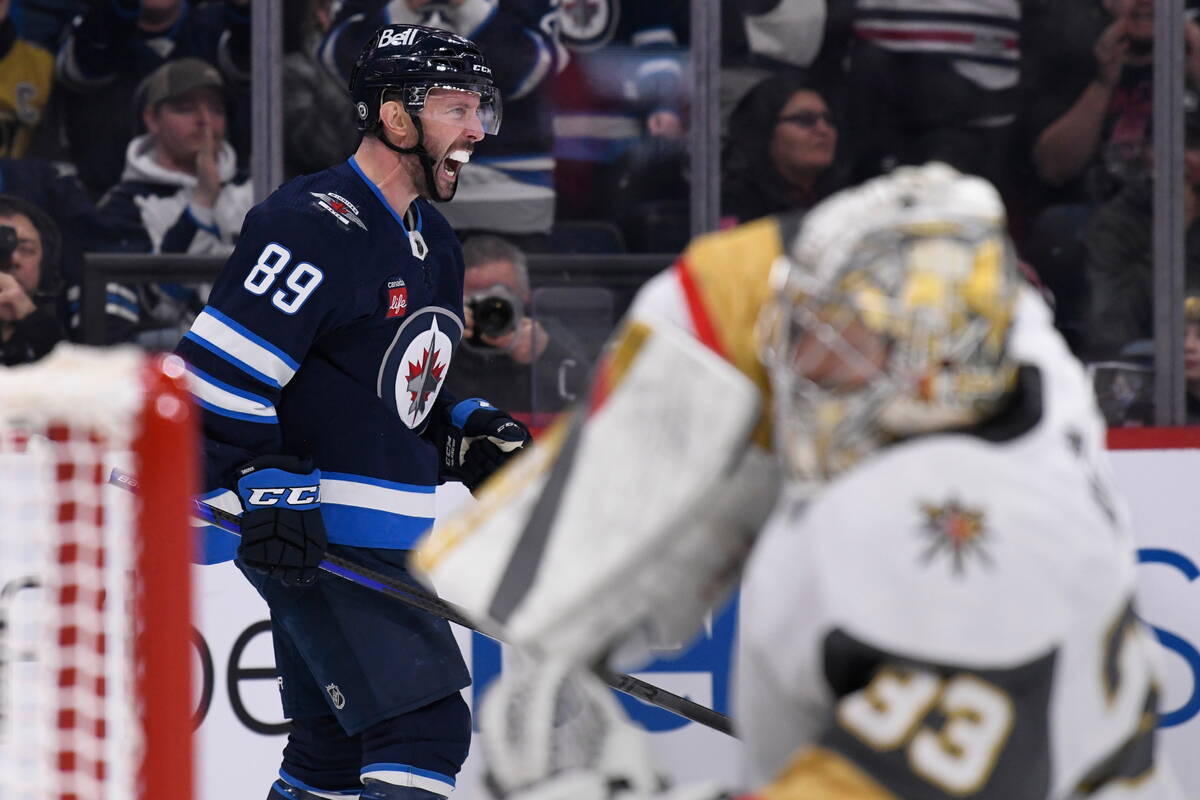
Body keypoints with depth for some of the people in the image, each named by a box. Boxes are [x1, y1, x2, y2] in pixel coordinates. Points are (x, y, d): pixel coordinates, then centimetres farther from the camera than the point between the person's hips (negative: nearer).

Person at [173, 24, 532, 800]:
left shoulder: (434, 242, 15)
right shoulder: (313, 226, -16)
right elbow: (216, 372, -19)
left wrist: (473, 433, 8)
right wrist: (267, 488, -26)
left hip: (385, 546, 10)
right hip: (311, 541, -10)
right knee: (423, 728, -16)